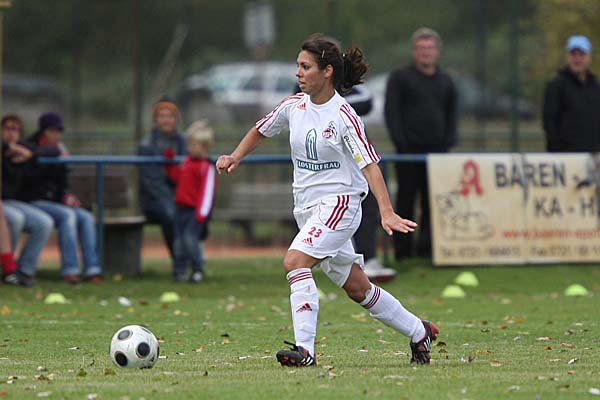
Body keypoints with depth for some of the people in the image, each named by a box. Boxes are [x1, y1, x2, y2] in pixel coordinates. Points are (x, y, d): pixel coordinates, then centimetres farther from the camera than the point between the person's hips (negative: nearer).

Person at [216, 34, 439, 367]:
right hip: (307, 207, 7)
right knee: (357, 289, 15)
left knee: (294, 262, -27)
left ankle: (304, 349, -28)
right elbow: (261, 131, 20)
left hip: (339, 204, -7)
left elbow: (369, 165, -23)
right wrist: (235, 157, 2)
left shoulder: (344, 116, -16)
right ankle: (419, 332, 32)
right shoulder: (295, 105, 3)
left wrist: (387, 213, -34)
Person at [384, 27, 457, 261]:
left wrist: (448, 143, 4)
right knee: (406, 201, -2)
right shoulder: (400, 78, 3)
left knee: (433, 203, 2)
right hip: (409, 153, -4)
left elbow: (451, 115, 19)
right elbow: (391, 112, -4)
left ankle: (427, 249, 7)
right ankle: (402, 251, 1)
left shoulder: (445, 82, 16)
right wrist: (402, 143, -12)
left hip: (437, 152, 4)